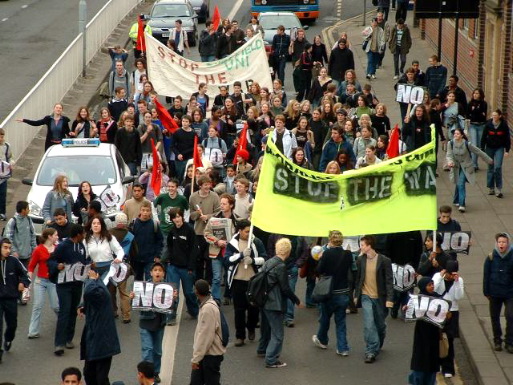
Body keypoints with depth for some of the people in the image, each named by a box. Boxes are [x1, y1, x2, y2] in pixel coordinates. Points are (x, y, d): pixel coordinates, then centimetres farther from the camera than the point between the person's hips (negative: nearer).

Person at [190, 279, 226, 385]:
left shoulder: (208, 308, -22)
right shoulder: (207, 305, 10)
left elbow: (206, 336, -24)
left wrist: (196, 358, -20)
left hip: (211, 354, -9)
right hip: (205, 353, 9)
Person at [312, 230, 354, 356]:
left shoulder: (327, 253, -18)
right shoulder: (347, 254, -6)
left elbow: (319, 271, -13)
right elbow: (350, 270, 7)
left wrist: (320, 259, 1)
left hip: (330, 293, -3)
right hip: (344, 292, 3)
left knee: (325, 317, 20)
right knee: (341, 321, 12)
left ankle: (322, 340, 40)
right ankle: (343, 348, 8)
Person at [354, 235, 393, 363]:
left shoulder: (384, 260, -11)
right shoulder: (360, 260, -1)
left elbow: (389, 281, -10)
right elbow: (358, 278, 9)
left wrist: (389, 299, -16)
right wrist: (356, 295, 8)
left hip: (380, 297, -1)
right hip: (366, 296, 1)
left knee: (380, 324, 14)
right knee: (369, 324, -10)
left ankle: (378, 345, 38)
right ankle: (371, 351, -7)